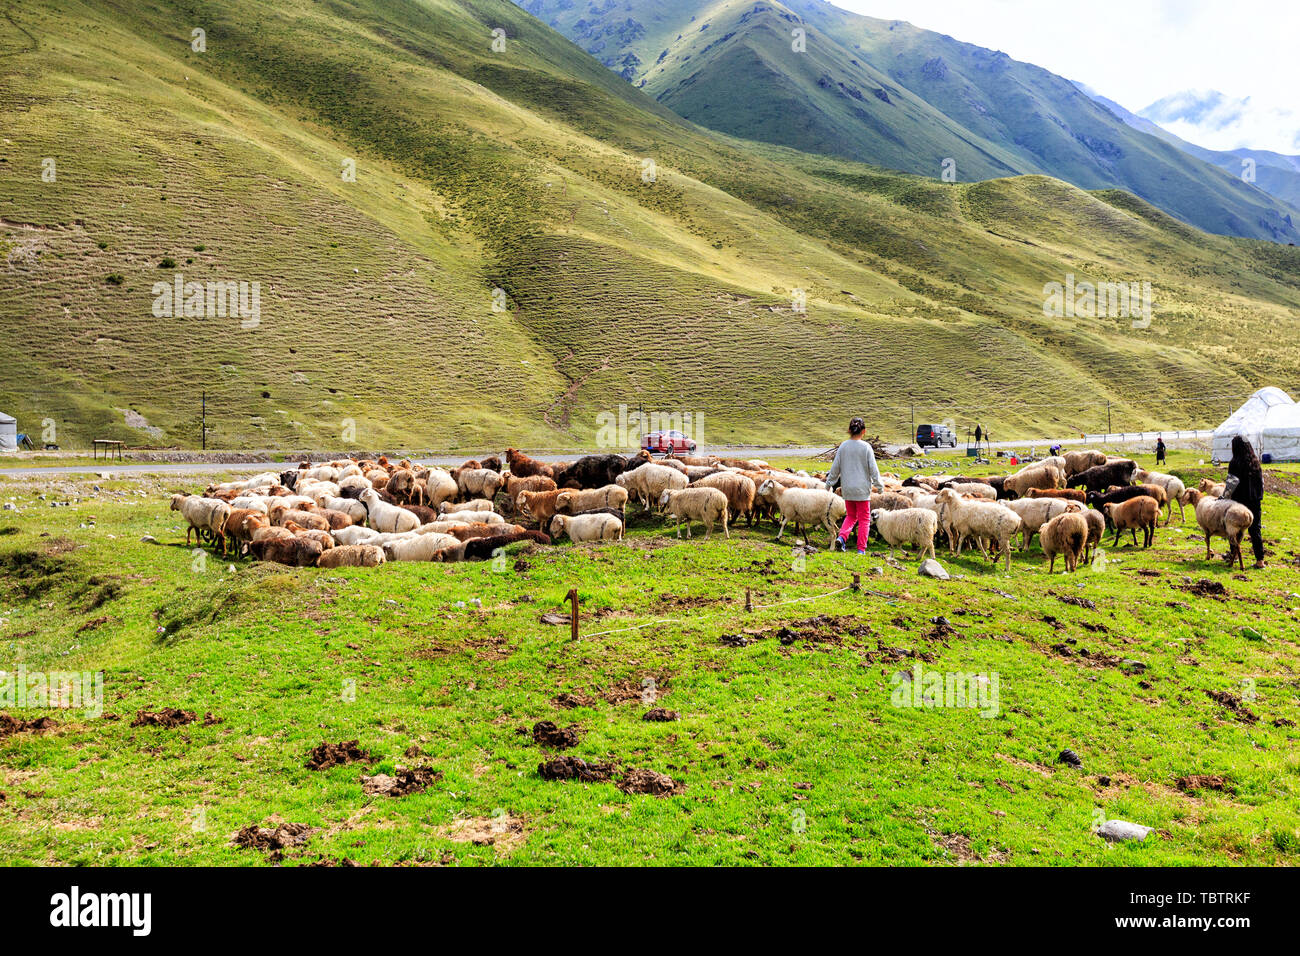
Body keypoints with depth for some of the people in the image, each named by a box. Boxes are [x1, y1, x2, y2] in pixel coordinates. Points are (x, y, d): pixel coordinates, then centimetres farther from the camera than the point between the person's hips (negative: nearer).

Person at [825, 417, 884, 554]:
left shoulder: (843, 447, -2)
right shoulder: (866, 447, -11)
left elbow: (835, 468, 3)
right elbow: (873, 469, -7)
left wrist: (829, 483, 15)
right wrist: (879, 485, 5)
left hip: (847, 489, 3)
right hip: (862, 489, -3)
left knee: (851, 516, 20)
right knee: (864, 519, 8)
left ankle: (841, 537, -4)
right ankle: (861, 549, 5)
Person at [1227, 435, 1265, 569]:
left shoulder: (1235, 463, -12)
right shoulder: (1255, 461, 5)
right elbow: (1261, 481, 12)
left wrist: (1226, 496, -6)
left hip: (1239, 500, -4)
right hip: (1255, 501, 4)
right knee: (1256, 529, 4)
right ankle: (1260, 559, -2)